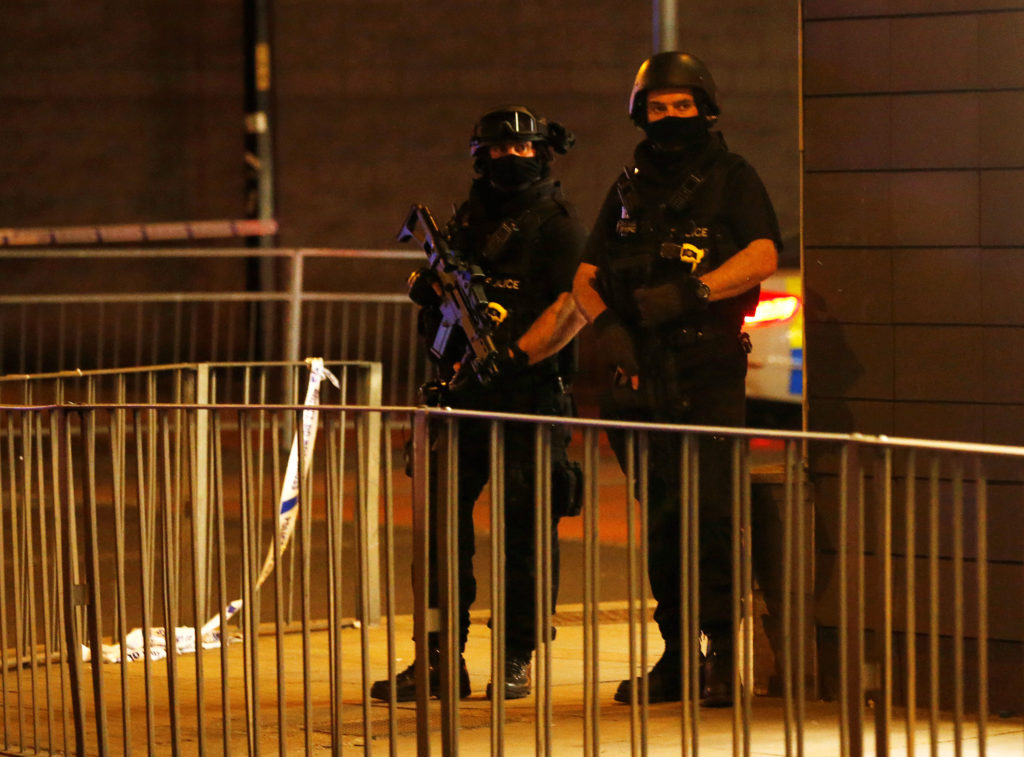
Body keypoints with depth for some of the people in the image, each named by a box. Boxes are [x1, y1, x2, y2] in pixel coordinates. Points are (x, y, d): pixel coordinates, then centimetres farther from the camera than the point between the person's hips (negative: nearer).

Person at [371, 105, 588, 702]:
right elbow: (441, 305, 23)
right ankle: (442, 659, 8)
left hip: (531, 391, -6)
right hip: (466, 389, 6)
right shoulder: (468, 219, 18)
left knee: (526, 529, -2)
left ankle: (517, 661, 6)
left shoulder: (556, 220, 0)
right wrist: (429, 289, -1)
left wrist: (516, 355, -19)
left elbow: (576, 303, -12)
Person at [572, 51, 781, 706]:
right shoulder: (630, 191, 18)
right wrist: (606, 323, -4)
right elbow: (585, 278, 16)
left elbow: (763, 257, -11)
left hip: (710, 373, -5)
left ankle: (723, 653, -11)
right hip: (644, 375, 5)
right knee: (662, 518, 7)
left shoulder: (733, 179, 5)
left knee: (711, 511, -14)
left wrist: (691, 292, -21)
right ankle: (677, 654, 13)